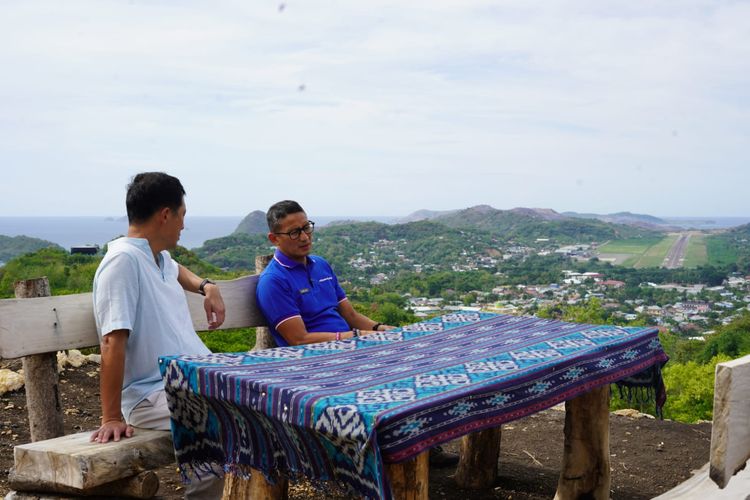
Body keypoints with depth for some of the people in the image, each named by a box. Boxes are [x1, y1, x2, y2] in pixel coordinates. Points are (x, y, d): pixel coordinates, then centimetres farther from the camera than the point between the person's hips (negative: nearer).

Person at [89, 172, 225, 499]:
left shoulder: (160, 257, 12)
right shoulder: (123, 259, -15)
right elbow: (113, 341, -20)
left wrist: (207, 287, 20)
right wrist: (112, 418, -22)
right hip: (152, 395, -9)